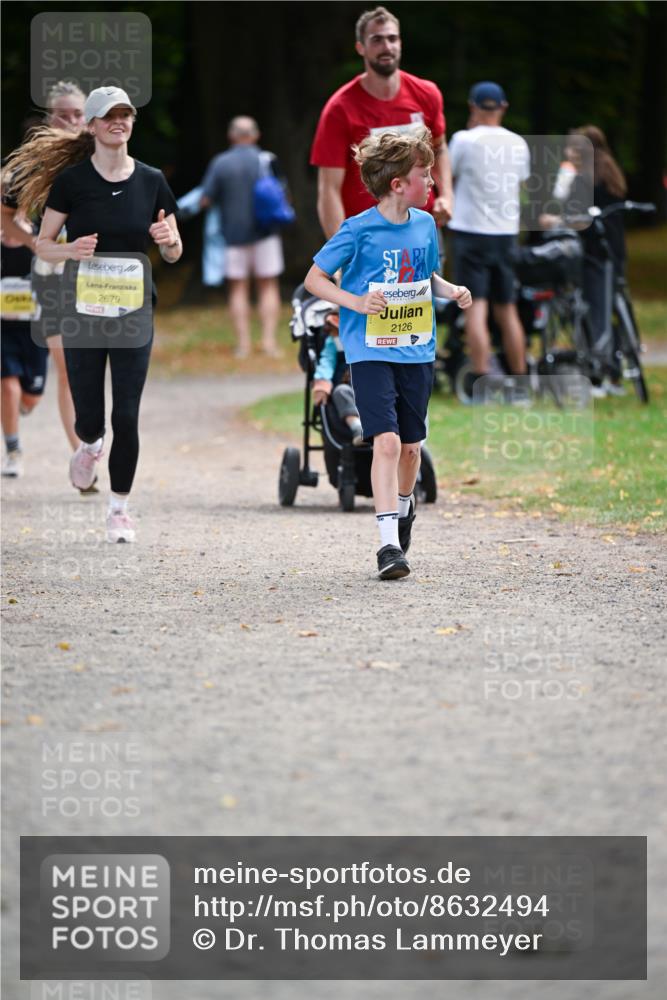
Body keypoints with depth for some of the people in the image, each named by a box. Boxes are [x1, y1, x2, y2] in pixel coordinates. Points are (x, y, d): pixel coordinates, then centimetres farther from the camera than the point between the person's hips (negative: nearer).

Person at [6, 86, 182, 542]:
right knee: (89, 414, 3)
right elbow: (43, 244, -1)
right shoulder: (72, 179, -6)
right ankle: (90, 445, 40)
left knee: (127, 415, -3)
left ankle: (120, 508, 10)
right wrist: (70, 250, -22)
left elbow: (174, 253, 7)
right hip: (83, 310, -1)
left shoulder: (151, 181, 0)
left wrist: (169, 241, -16)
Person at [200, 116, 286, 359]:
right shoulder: (267, 160, -3)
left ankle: (243, 342, 2)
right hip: (265, 231, 0)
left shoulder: (221, 163, -6)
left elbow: (206, 200, -7)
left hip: (234, 233, 0)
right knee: (268, 286, 7)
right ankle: (269, 339, -2)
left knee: (238, 288, 7)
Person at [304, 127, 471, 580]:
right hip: (371, 352, -5)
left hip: (417, 352, 5)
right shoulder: (360, 230, -12)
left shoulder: (425, 225, 5)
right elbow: (314, 279, -5)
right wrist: (357, 303, -19)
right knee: (386, 441, -17)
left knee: (410, 445, 12)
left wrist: (452, 290, 1)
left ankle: (403, 505, 43)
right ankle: (389, 542, -18)